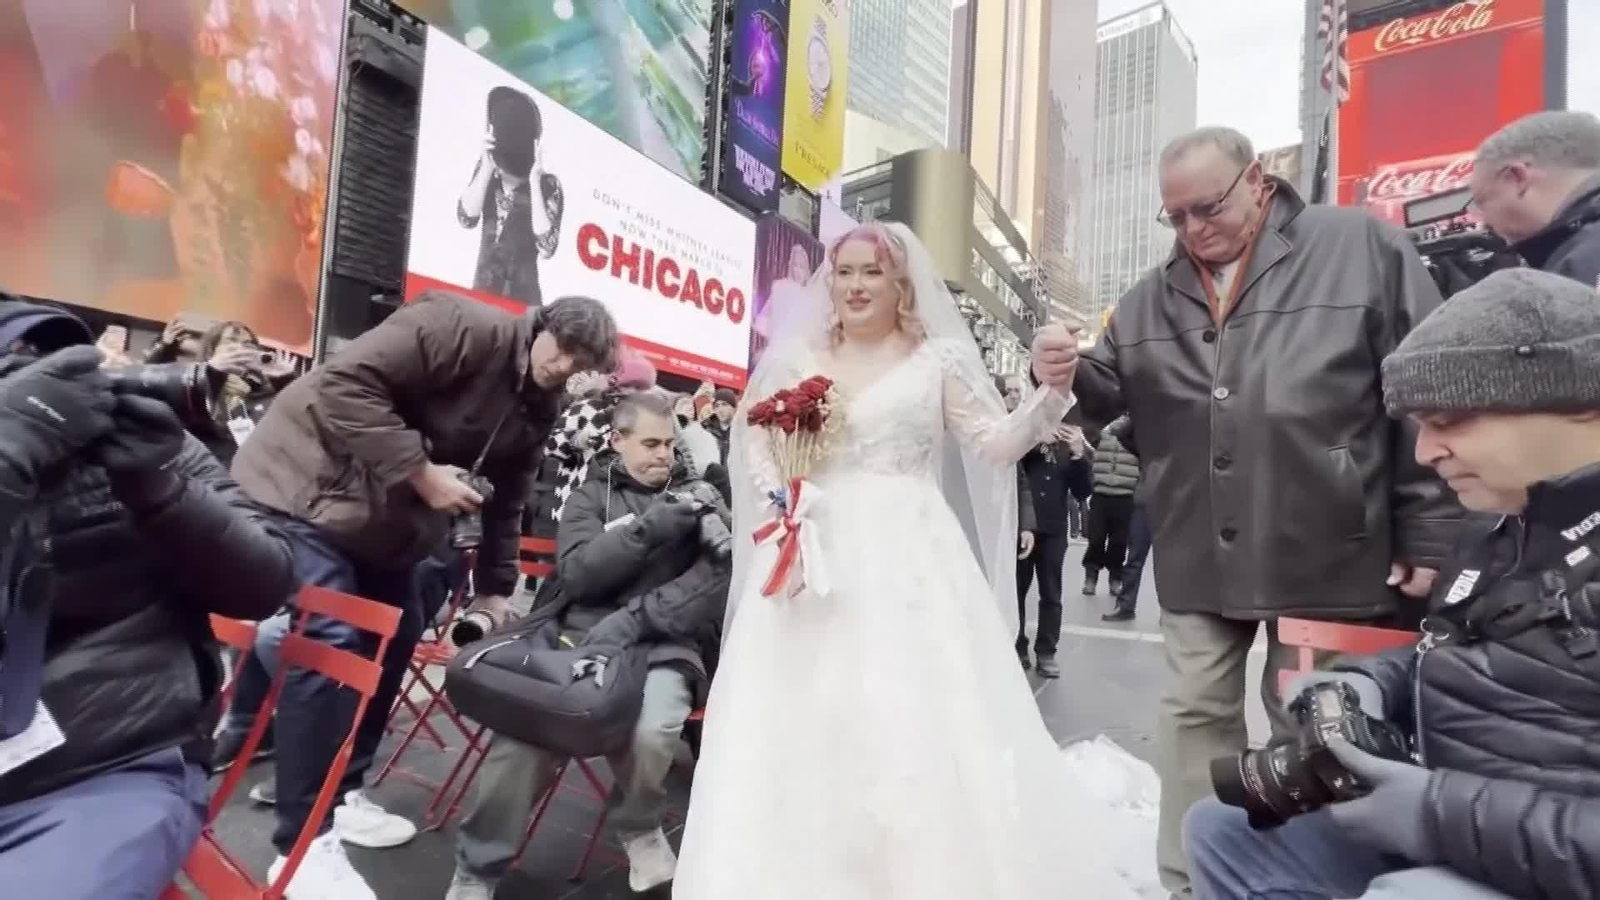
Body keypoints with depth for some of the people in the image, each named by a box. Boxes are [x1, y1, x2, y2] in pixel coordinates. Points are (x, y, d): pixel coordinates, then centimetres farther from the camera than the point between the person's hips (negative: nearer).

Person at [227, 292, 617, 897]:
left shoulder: (537, 411, 2)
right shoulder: (463, 326, -23)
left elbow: (506, 502, 10)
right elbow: (346, 382, -29)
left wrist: (494, 589, 10)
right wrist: (419, 472, -28)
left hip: (388, 521, 9)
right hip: (309, 486, -9)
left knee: (395, 640, 11)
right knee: (327, 645, -14)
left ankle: (340, 793, 29)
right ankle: (301, 845, -1)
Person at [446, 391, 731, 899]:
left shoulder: (697, 496, 11)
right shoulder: (591, 495, 14)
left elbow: (720, 575, -5)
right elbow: (577, 572, -2)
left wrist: (636, 617, -17)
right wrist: (649, 526, -17)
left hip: (665, 644, -1)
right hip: (582, 634, 1)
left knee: (649, 730, -31)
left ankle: (640, 827, 4)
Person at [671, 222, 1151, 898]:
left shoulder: (937, 358, 6)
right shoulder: (800, 359, 12)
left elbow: (996, 444, 1)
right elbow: (756, 443, 11)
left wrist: (1051, 390, -14)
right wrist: (781, 498, -7)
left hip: (909, 557, -2)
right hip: (815, 551, 3)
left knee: (914, 720, -1)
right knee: (805, 721, 5)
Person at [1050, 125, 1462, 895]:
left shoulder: (1361, 248, -2)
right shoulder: (1152, 299, 9)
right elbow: (1110, 395, 10)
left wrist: (1429, 532, -7)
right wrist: (1073, 376, -13)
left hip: (1324, 553, -3)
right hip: (1198, 557, 4)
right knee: (1195, 714, 12)